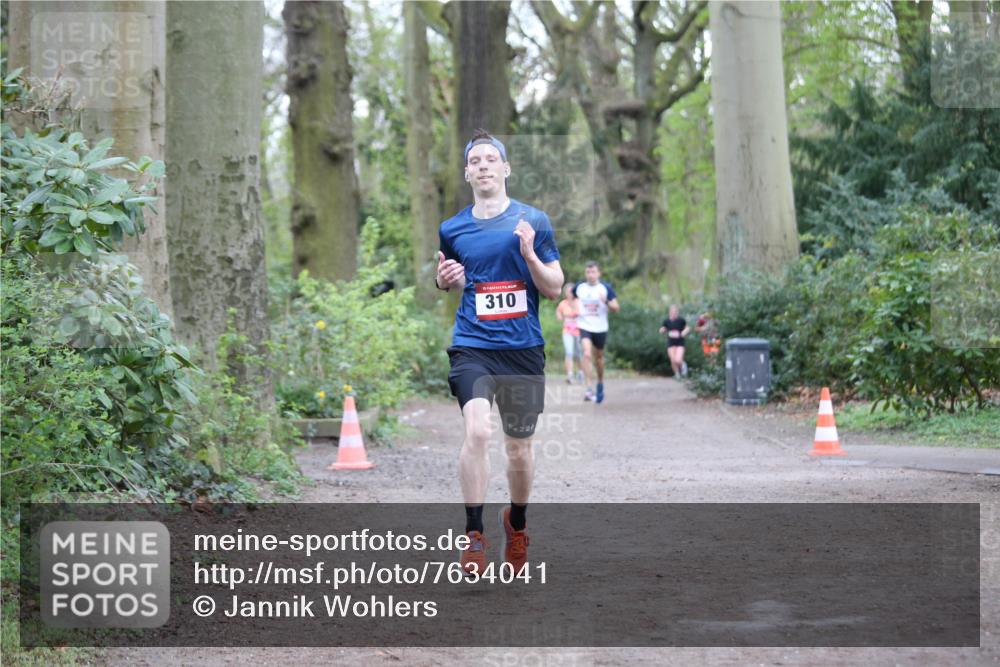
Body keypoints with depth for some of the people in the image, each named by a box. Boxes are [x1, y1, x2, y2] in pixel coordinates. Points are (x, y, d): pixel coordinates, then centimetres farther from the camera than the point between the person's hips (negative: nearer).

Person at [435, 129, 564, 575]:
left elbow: (554, 289, 2)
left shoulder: (532, 222, 2)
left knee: (519, 447, 9)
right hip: (472, 346, 0)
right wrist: (445, 279, 1)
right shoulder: (452, 229, 8)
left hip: (523, 349, 0)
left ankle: (516, 522, 34)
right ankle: (474, 533, -15)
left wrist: (530, 254, -16)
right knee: (477, 431, -22)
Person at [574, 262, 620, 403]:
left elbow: (616, 308, -6)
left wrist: (607, 302, -25)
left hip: (600, 328, 1)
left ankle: (600, 383, 40)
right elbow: (572, 296, 22)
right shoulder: (579, 287, 0)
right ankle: (589, 389, -23)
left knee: (598, 357, 15)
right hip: (584, 327, 0)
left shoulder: (606, 288, -5)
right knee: (587, 354, -20)